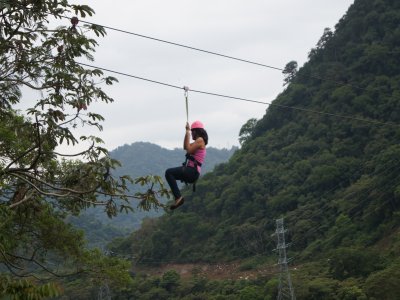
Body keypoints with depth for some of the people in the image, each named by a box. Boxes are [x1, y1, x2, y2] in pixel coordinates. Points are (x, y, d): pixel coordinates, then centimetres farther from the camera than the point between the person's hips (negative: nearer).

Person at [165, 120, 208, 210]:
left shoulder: (200, 140, -8)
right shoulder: (199, 141, 21)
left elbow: (189, 150, -18)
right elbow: (185, 147, 29)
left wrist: (188, 134, -10)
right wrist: (187, 133, 23)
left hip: (192, 171, -11)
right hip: (191, 171, 11)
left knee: (169, 172, -22)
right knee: (170, 172, 24)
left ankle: (178, 197, -26)